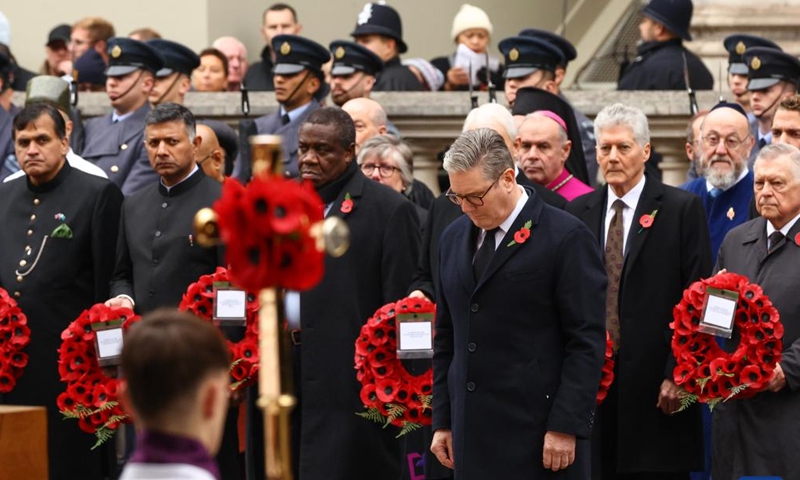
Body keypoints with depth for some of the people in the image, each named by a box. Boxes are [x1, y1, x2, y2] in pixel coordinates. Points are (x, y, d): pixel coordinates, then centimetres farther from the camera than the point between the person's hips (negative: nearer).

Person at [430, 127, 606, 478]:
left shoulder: (566, 238, -6)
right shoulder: (454, 238, 14)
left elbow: (588, 341, -9)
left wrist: (566, 426, -13)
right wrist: (442, 420, 14)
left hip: (539, 434, -5)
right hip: (472, 432, 5)